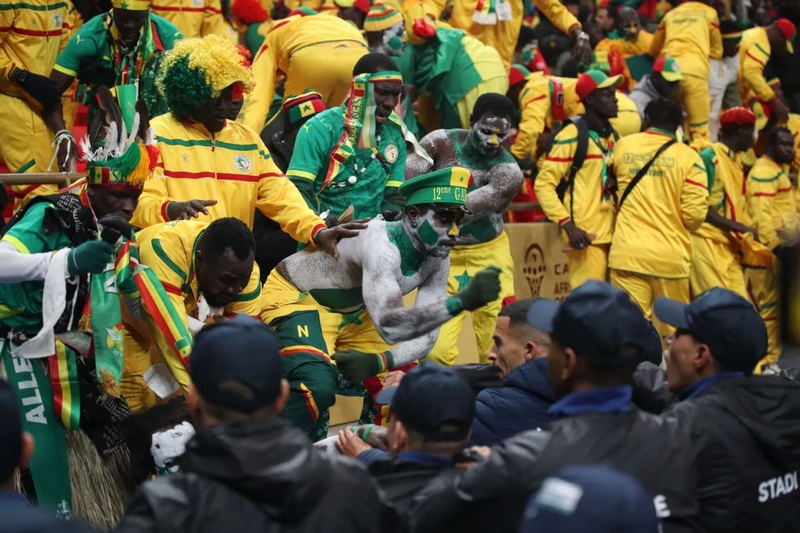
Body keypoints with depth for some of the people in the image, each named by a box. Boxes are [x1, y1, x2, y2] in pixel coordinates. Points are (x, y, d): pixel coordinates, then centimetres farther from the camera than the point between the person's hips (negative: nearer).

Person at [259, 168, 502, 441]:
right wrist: (462, 300, -50)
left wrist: (377, 362, -27)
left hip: (351, 312, 8)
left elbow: (426, 334, -11)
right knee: (316, 388, -30)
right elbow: (390, 326, -47)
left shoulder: (437, 259, -11)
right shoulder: (382, 244, -36)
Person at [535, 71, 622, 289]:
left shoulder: (613, 137, 15)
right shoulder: (573, 136, -8)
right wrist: (567, 224, -19)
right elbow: (544, 184, -10)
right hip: (586, 236, -8)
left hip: (612, 234, 8)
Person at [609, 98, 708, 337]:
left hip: (627, 252, 1)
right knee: (672, 328, 12)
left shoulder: (622, 146, 4)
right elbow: (695, 213, -8)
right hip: (670, 255, -1)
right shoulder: (688, 157, -5)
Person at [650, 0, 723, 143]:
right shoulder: (709, 13, 20)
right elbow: (717, 51, 28)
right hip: (694, 71, -3)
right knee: (700, 129, -6)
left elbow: (653, 50, 35)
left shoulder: (670, 14, 28)